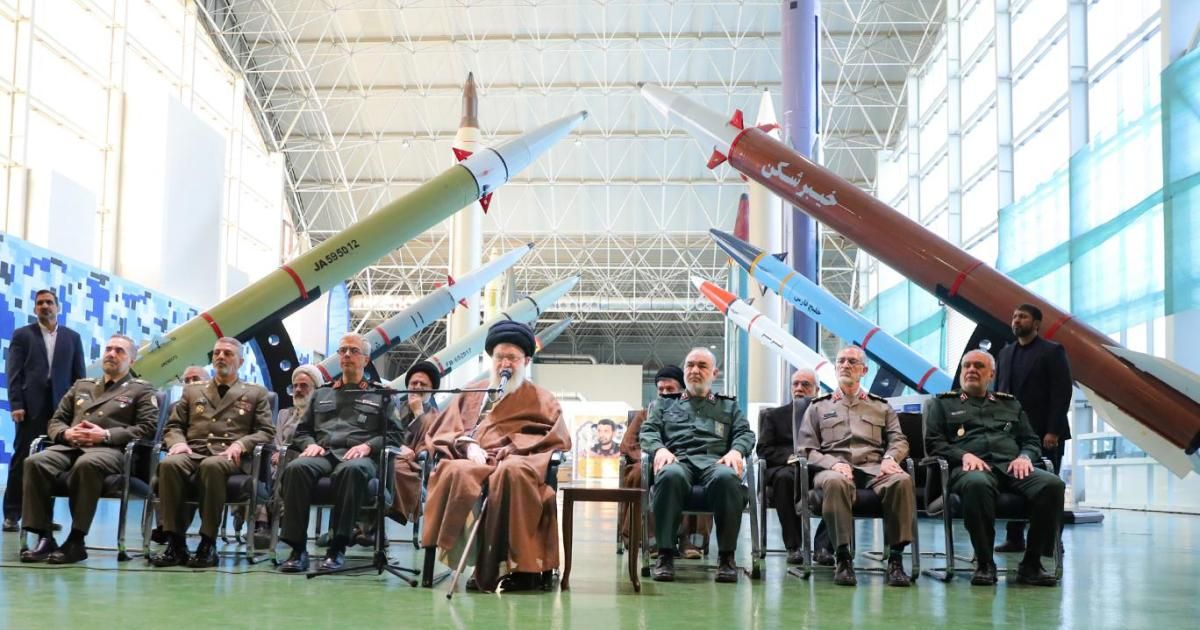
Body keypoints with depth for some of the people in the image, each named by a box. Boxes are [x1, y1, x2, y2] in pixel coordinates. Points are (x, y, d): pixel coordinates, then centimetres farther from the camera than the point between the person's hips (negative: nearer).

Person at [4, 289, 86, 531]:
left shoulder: (72, 337, 15)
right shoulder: (22, 335, 10)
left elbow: (78, 375, 12)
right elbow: (13, 373, 2)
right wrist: (16, 405, -9)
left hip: (61, 408, 2)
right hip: (31, 407, -2)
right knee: (22, 459, -2)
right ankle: (12, 514, 3)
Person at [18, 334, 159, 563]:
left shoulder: (141, 390, 16)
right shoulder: (81, 386, 30)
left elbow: (148, 428, 1)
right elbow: (55, 421, 25)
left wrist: (106, 435, -11)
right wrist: (66, 433, -1)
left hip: (110, 450, -4)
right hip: (70, 447, 5)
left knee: (86, 464, -40)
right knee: (35, 462, -28)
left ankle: (76, 540, -34)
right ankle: (44, 537, -27)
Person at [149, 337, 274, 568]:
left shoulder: (256, 393, 19)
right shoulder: (193, 391, 27)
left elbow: (266, 432, 9)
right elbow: (173, 426, 21)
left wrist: (241, 444, -11)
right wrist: (178, 442, -3)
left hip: (229, 457, -3)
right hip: (194, 453, 3)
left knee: (212, 466, -40)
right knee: (169, 464, -33)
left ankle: (208, 544, -34)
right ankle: (175, 544, -31)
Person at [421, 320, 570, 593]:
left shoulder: (541, 398, 24)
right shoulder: (471, 394, 30)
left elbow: (556, 438, 7)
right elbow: (443, 432, 19)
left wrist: (511, 449, -7)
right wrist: (468, 445, -4)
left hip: (517, 464, -2)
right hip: (474, 462, 2)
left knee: (511, 472, -41)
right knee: (457, 473, -37)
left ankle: (523, 566, -39)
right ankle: (477, 562, -39)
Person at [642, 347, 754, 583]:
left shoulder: (729, 406, 33)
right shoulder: (666, 405, 33)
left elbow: (745, 433, 18)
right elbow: (648, 431, 19)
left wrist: (736, 451, -6)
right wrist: (659, 449, -5)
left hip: (714, 461, 0)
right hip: (677, 460, 0)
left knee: (727, 477, -39)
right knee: (670, 475, -40)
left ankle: (726, 556, -31)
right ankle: (665, 554, -34)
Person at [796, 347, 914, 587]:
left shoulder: (881, 407, 27)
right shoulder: (819, 406, 22)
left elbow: (899, 440, 16)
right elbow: (805, 448, 11)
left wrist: (890, 458, -9)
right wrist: (833, 463, -9)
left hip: (873, 468, 2)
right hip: (833, 468, -1)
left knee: (902, 480, -35)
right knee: (836, 482, -41)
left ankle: (895, 558, -32)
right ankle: (843, 558, -36)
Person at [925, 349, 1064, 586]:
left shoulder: (1010, 404, 31)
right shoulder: (942, 403, 23)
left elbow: (1032, 441, 25)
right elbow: (933, 442, 11)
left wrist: (1025, 456, 1)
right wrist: (964, 455, -7)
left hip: (1011, 466, 3)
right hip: (970, 468, -3)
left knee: (1053, 484, -30)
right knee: (977, 483, -42)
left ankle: (1031, 564, -21)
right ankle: (984, 564, -29)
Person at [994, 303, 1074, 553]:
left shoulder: (1052, 351, -1)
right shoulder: (1005, 353, 16)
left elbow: (1062, 392, -9)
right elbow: (998, 391, 14)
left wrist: (1053, 431, -16)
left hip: (1044, 434, -5)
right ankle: (1014, 538, 7)